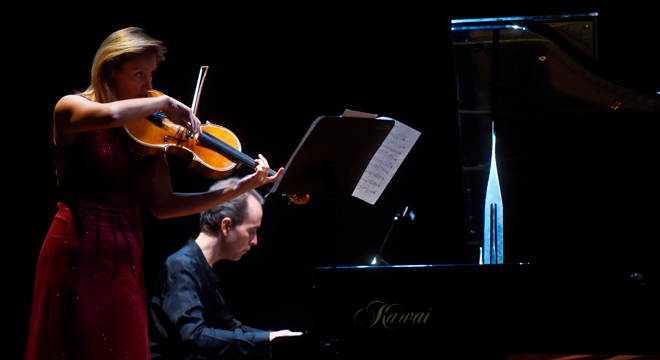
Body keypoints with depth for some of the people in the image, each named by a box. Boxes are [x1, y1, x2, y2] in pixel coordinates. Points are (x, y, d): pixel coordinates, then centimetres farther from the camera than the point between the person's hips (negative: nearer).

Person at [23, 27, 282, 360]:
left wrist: (238, 189, -4)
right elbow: (110, 115, -28)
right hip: (77, 258, -5)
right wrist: (166, 104, -15)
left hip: (125, 264, 5)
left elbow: (164, 205, 3)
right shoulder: (71, 109, -3)